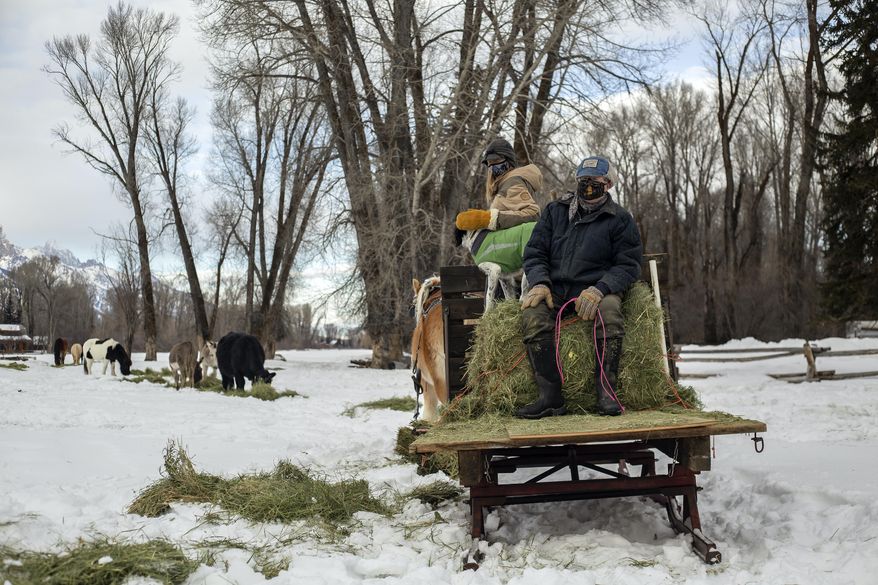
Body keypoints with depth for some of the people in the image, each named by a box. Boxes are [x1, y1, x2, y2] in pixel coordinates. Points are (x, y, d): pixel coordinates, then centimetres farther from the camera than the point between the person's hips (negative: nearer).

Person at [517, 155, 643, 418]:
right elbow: (534, 252, 12)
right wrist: (540, 283, -9)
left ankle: (606, 391, -28)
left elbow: (628, 265, 0)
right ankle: (550, 397, -30)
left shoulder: (620, 219, 7)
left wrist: (599, 289, -19)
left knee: (609, 309, -37)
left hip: (597, 288, -2)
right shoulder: (555, 211, 15)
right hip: (555, 287, 2)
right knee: (532, 312, -31)